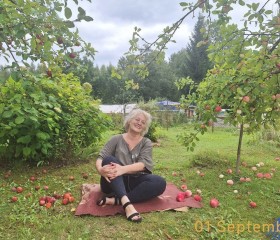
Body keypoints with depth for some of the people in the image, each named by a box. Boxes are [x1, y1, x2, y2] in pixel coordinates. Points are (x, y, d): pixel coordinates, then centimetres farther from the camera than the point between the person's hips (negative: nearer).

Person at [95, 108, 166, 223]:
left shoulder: (146, 143, 6)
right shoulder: (116, 139, 6)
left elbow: (143, 164, -11)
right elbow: (100, 157, -4)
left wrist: (123, 169, -31)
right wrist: (100, 169, -30)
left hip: (134, 183, 1)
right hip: (114, 182, 0)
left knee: (160, 183, -26)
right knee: (109, 159, -28)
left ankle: (115, 200, -31)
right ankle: (127, 204, -44)